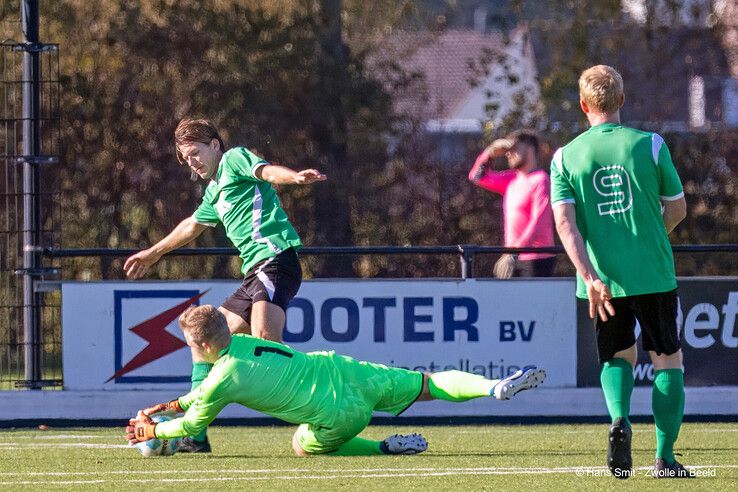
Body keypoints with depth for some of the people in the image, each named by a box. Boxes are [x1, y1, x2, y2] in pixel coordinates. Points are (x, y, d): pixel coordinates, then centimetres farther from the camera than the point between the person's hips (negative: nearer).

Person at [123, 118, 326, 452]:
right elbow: (193, 226, 48)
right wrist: (154, 253, 62)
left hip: (274, 258, -10)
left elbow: (266, 171, -19)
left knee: (264, 340, -30)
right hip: (254, 273, 10)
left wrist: (295, 177, -41)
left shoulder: (235, 159, 3)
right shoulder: (214, 191, 29)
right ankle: (194, 435, 14)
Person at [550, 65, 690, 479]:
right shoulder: (649, 145, -3)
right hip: (653, 273, -2)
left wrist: (590, 278, -15)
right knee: (668, 359, 11)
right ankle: (665, 457, 5)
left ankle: (619, 418, -10)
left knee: (618, 355, 20)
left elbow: (565, 223, -9)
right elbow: (677, 208, 5)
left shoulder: (566, 157, 1)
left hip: (602, 281, 2)